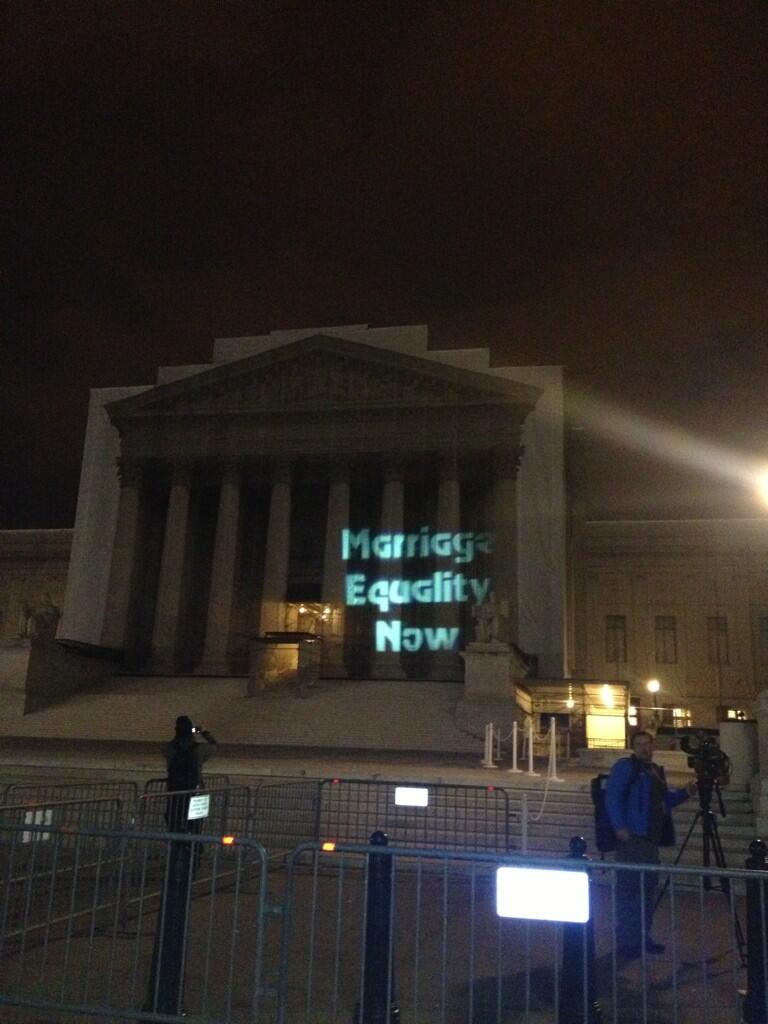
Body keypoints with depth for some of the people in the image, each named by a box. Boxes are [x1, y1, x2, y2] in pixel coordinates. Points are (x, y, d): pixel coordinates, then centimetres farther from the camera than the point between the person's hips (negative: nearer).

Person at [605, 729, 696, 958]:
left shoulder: (655, 770, 20)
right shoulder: (625, 766, -6)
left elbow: (664, 800, 27)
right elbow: (612, 797, -14)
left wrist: (684, 793, 10)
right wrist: (620, 826, -22)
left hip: (650, 838, 9)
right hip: (631, 837, -9)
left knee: (648, 887, 14)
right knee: (630, 888, -6)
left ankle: (642, 937, 25)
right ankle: (626, 941, 1)